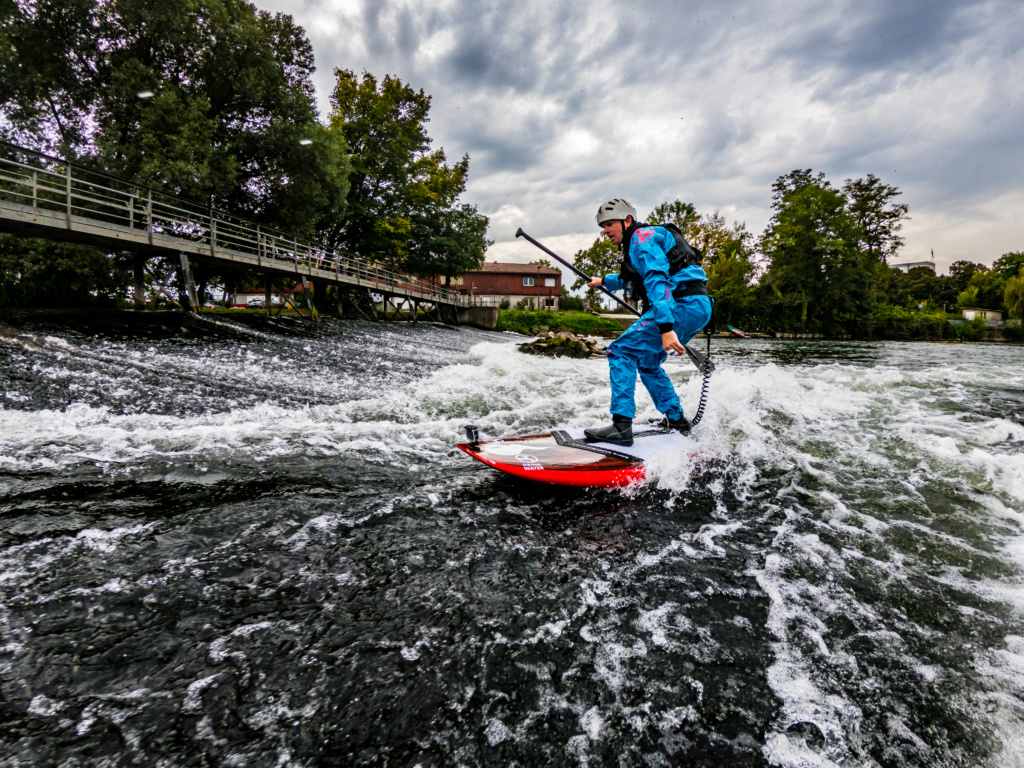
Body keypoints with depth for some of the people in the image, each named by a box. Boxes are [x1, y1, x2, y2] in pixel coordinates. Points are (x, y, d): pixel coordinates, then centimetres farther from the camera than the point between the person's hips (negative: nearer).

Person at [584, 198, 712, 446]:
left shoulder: (642, 238, -6)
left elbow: (656, 279, -22)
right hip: (696, 308, 11)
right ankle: (677, 421, 29)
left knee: (621, 351, -14)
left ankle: (622, 427, -19)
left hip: (684, 305, -11)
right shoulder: (638, 242, 26)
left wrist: (666, 327, -32)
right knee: (647, 362, 22)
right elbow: (633, 278, 46)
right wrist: (604, 281, 57)